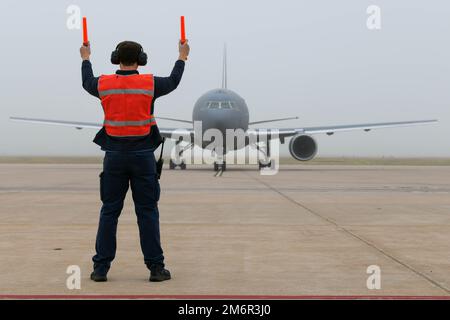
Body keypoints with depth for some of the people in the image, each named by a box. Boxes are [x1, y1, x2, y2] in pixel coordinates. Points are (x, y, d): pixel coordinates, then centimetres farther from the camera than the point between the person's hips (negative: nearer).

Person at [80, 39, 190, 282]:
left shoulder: (104, 84, -1)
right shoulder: (150, 84, -5)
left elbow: (87, 83, 23)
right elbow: (173, 82, 16)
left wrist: (85, 59, 42)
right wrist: (182, 57, 34)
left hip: (115, 155, 2)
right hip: (143, 155, -1)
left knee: (109, 212, 7)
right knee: (147, 212, 3)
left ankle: (100, 268, 7)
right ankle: (155, 267, 4)